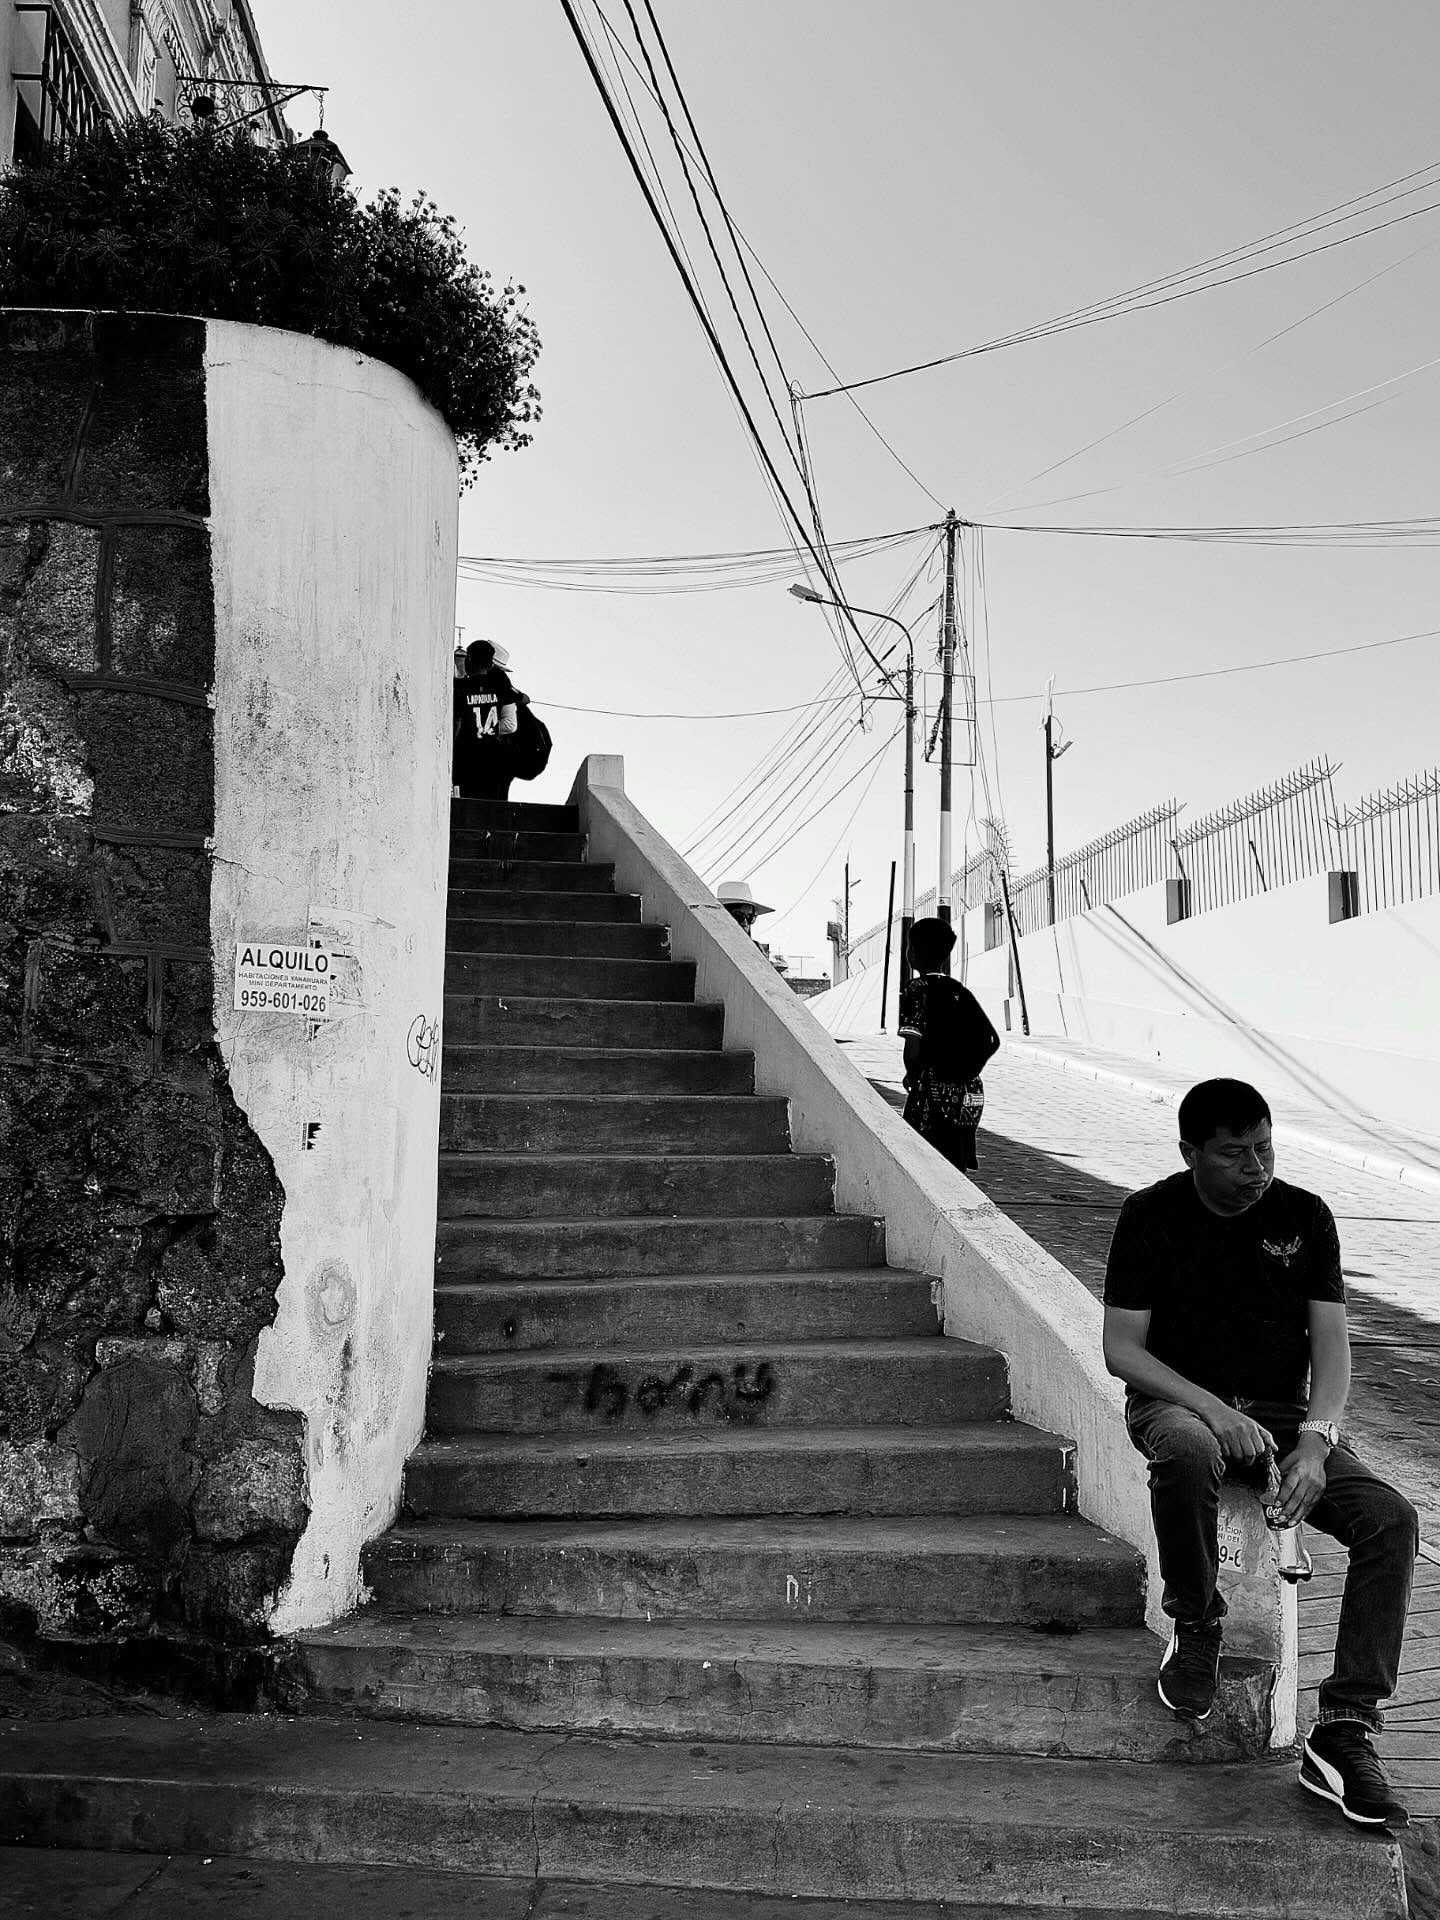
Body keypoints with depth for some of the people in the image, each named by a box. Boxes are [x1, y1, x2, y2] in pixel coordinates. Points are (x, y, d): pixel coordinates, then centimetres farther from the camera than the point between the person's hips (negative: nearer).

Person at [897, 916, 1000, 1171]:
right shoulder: (959, 991, 11)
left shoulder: (917, 989, -9)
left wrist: (912, 1075, 0)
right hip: (970, 1095, 7)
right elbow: (992, 1040, 11)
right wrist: (967, 1072, 15)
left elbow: (913, 1049, -18)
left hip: (933, 1095, -7)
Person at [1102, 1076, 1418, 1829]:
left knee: (1391, 1518, -22)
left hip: (1285, 1415, 3)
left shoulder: (1304, 1216, 3)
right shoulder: (1151, 1216, -4)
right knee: (1187, 1452, -40)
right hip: (1180, 1404, -3)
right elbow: (1122, 1348, -7)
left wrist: (1315, 1439, -19)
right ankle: (1194, 1627, -13)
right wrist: (1214, 1408, -22)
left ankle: (1343, 1730, -21)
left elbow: (1331, 1345, 0)